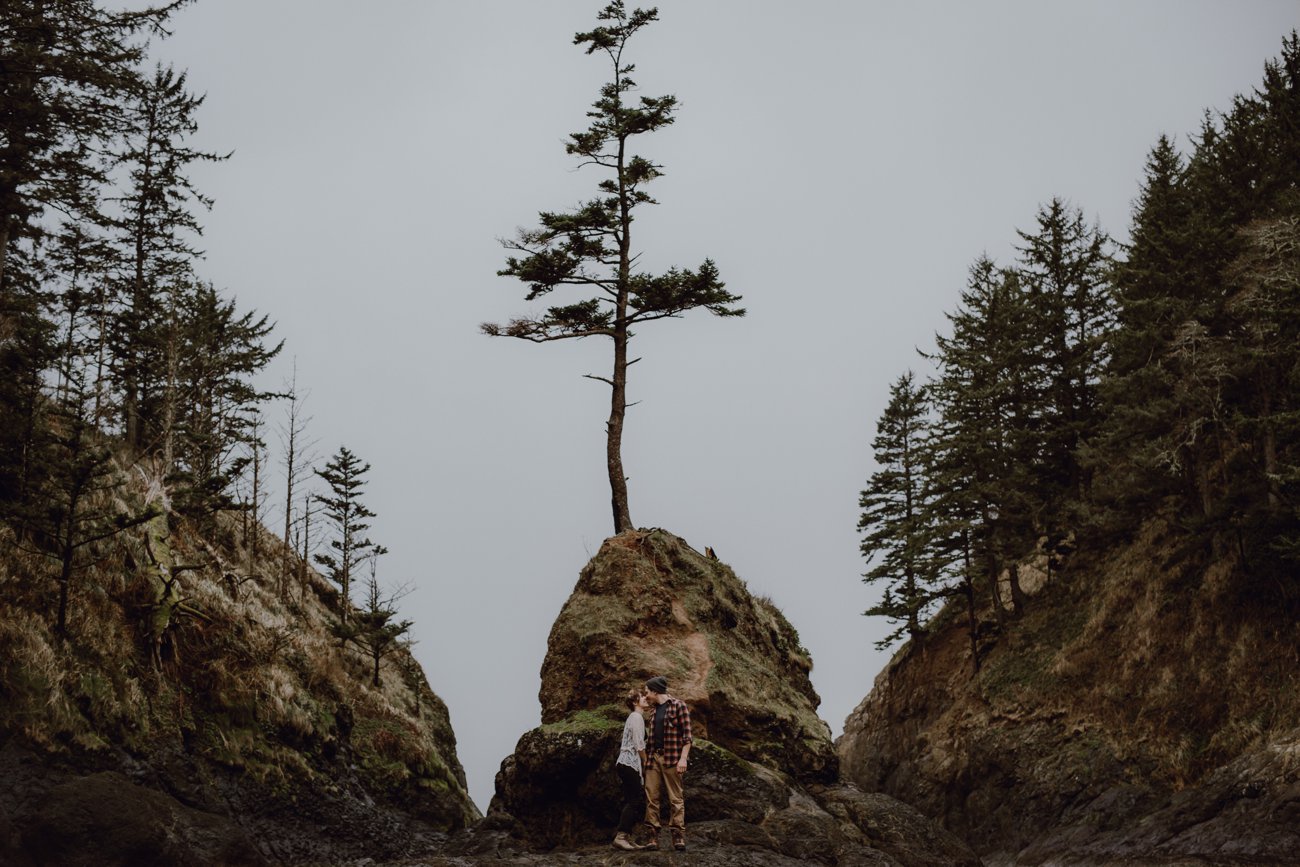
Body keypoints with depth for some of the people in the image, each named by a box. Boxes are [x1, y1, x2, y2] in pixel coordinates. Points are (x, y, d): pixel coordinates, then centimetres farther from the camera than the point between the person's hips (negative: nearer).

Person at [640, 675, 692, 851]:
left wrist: (683, 758, -15)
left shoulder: (678, 706, -3)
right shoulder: (655, 709, 18)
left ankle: (678, 837, -5)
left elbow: (687, 735, -8)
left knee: (675, 798, -5)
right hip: (654, 757, 7)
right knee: (651, 797, 0)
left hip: (672, 758, -7)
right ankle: (653, 837, 0)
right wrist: (647, 757, 17)